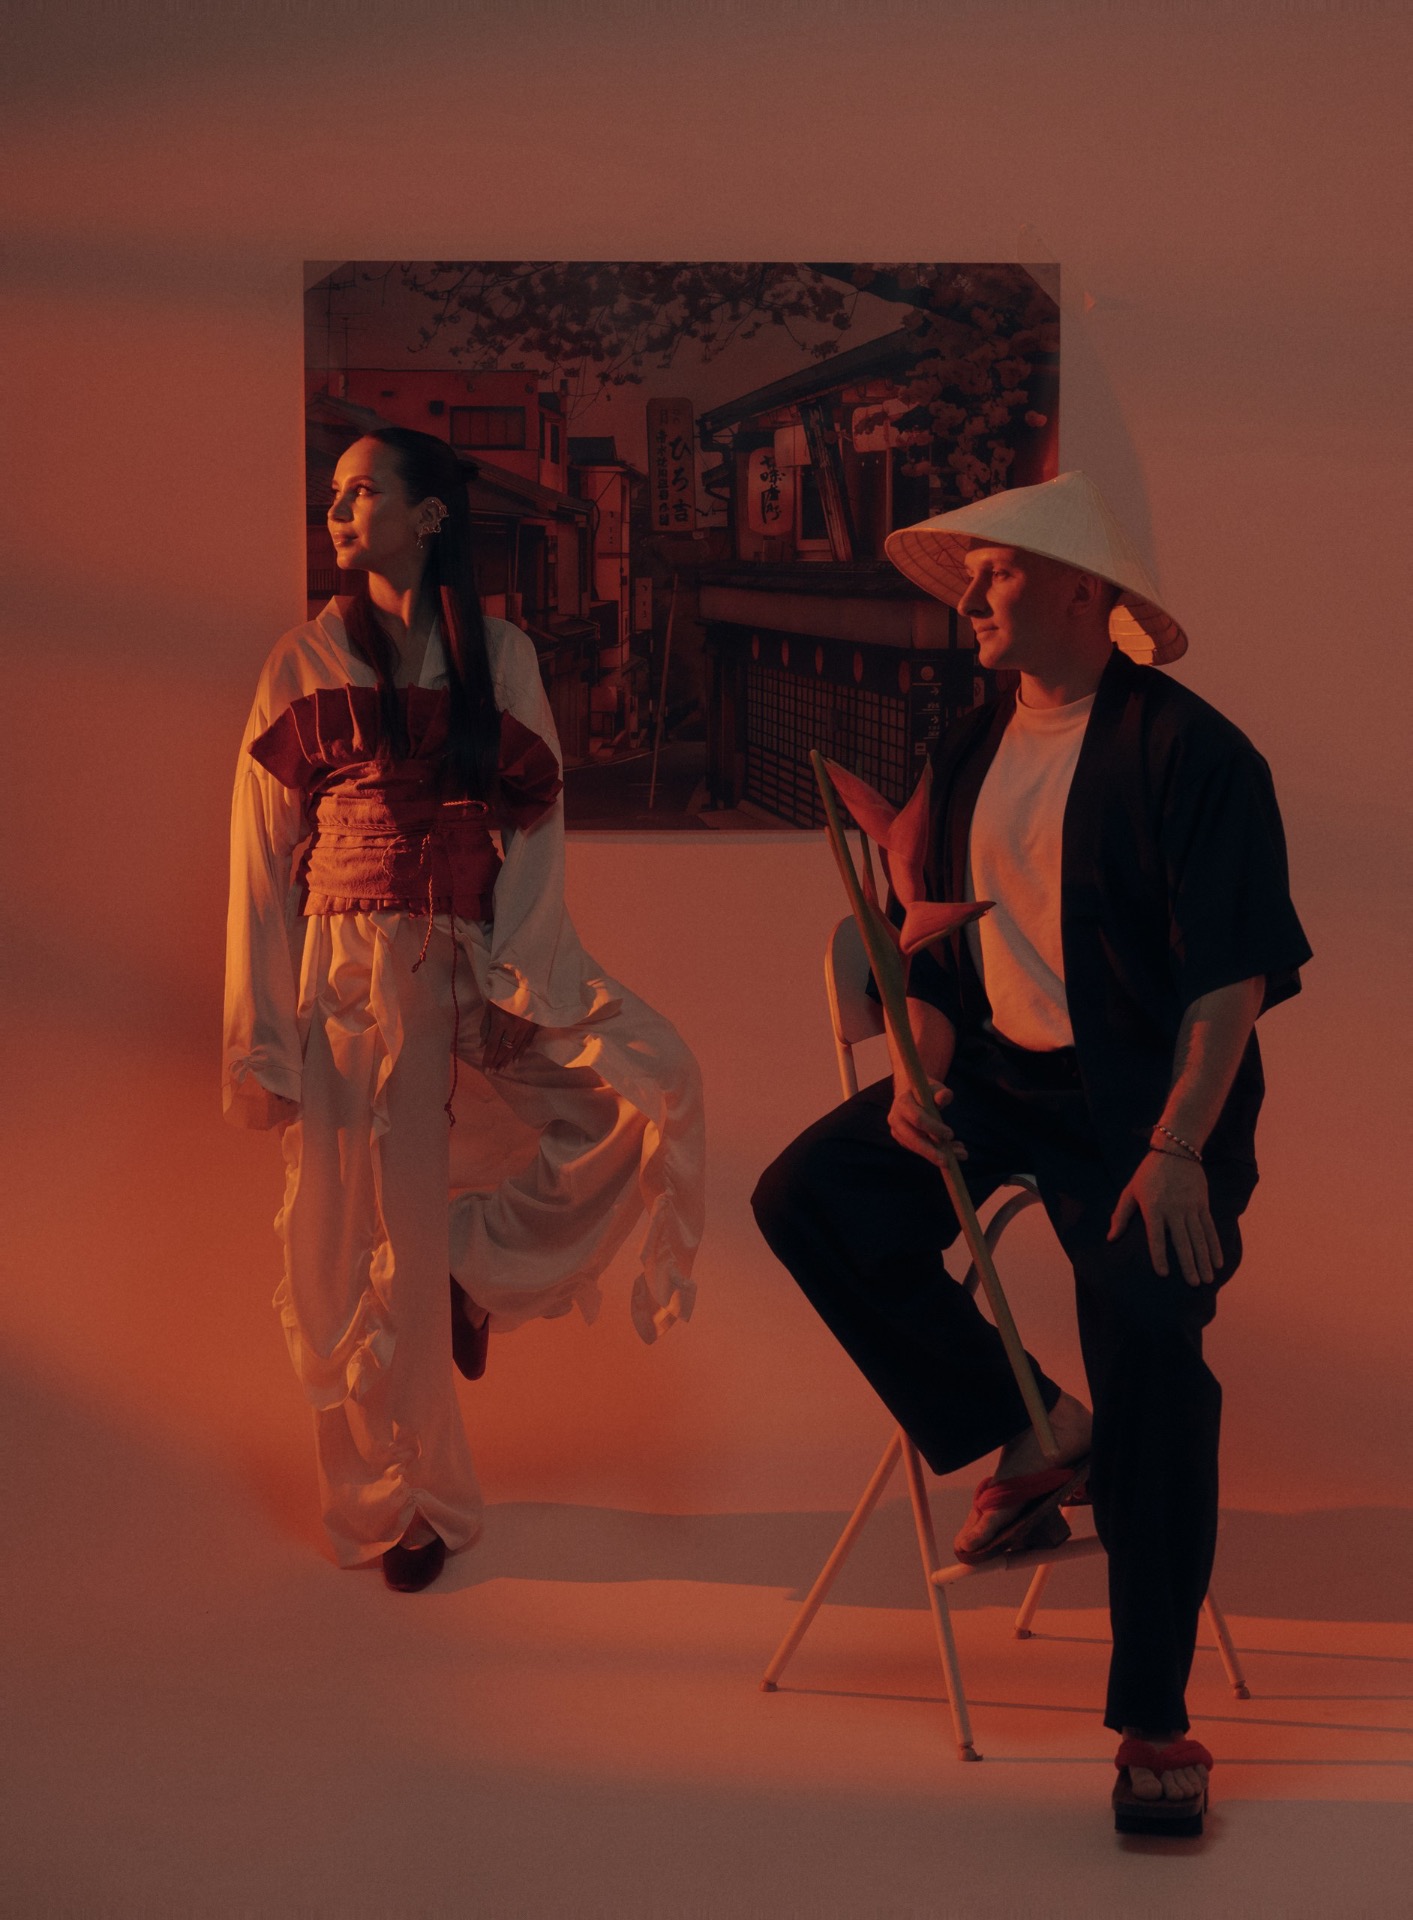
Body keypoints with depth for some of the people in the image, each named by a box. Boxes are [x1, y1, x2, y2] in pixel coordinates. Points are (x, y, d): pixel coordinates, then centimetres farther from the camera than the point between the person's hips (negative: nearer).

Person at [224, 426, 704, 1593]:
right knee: (376, 1244, 0)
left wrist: (515, 980, -10)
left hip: (482, 956, 2)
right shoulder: (308, 665, 3)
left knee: (653, 1078, -18)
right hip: (354, 971, -1)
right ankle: (406, 1505, 17)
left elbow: (538, 827, 3)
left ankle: (484, 1261, 4)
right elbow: (264, 858, 1)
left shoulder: (500, 655, 7)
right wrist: (260, 1045, -4)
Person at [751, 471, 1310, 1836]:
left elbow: (1235, 971, -17)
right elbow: (943, 939, 17)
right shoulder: (972, 750, 10)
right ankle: (1025, 1438, 0)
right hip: (1000, 1072, 7)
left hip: (1151, 1097, -7)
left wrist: (1176, 1149, -26)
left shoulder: (1188, 750, -12)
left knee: (1148, 1341, -22)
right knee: (807, 1199, -11)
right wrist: (923, 1072, -1)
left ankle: (1154, 1722, -11)